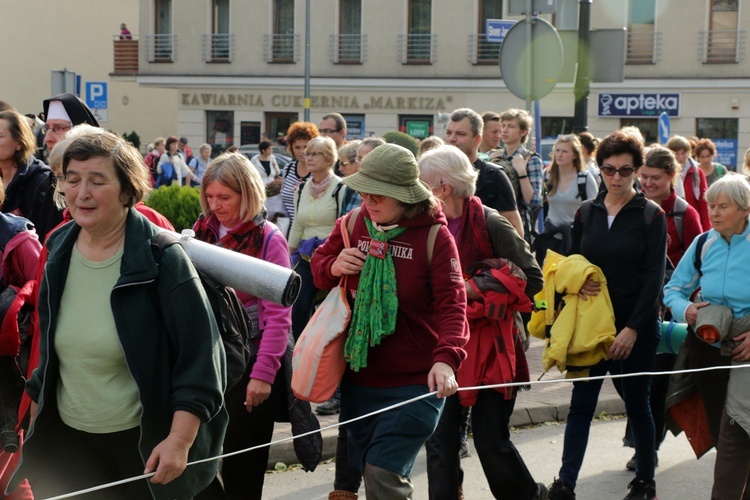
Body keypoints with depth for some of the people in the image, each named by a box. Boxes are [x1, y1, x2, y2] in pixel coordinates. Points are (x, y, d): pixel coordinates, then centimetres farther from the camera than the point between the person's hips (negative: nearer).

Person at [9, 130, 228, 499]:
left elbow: (200, 355, -16)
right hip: (67, 439, 5)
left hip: (145, 443, -5)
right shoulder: (59, 251, 1)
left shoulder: (161, 258, -17)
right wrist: (36, 419, 16)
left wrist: (179, 441, -21)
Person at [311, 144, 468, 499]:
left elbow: (452, 303, -19)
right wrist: (333, 267, -11)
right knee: (364, 466, 16)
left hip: (414, 381, -6)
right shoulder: (354, 223, 1)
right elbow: (319, 264, 14)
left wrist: (446, 358, -34)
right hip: (360, 375, 6)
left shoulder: (434, 235, -13)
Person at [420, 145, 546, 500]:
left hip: (491, 344, -5)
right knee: (440, 440, 1)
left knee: (491, 440, 2)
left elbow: (532, 279, -13)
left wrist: (476, 291, -16)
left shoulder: (489, 224, -13)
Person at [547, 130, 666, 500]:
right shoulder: (586, 212, 6)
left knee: (637, 403, 7)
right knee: (581, 403, 1)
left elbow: (654, 276, -9)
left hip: (637, 325, -3)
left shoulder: (651, 216, -5)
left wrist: (632, 328, -15)